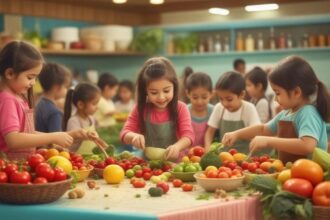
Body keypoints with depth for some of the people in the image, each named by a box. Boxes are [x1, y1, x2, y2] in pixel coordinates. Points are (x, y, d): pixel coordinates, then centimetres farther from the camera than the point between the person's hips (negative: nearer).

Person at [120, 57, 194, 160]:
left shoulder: (180, 108, -1)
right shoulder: (141, 109, 2)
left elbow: (188, 135, -11)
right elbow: (125, 132, 0)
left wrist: (177, 147, -33)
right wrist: (134, 136, -25)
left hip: (173, 162, -1)